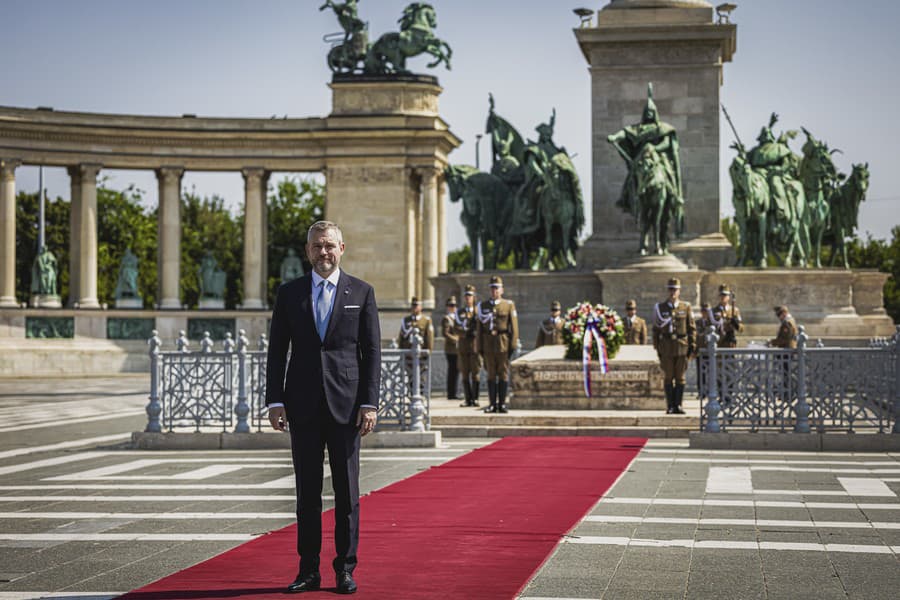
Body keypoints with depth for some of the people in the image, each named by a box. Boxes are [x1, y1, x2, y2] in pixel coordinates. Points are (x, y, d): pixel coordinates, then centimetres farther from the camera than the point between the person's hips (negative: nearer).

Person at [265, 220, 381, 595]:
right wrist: (275, 401, -2)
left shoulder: (361, 293, 5)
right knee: (307, 490, 5)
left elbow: (372, 352, 2)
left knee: (347, 489, 2)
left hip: (345, 403, -1)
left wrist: (369, 403, -5)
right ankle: (308, 570, 10)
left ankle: (345, 569, 10)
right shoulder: (289, 293, 8)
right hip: (303, 405, 1)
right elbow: (277, 351, 7)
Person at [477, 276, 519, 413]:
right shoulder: (483, 306, 11)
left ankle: (502, 404, 4)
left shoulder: (509, 305, 5)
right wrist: (480, 347, 3)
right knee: (491, 375, 3)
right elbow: (480, 327, 9)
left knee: (503, 374, 0)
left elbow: (514, 326, 1)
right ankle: (492, 404, 6)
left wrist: (513, 345, -7)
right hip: (488, 344, 2)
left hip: (503, 345, -2)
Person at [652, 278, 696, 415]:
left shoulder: (686, 307, 6)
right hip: (666, 346, 0)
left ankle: (678, 405, 6)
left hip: (682, 346, 0)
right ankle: (670, 406, 5)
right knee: (668, 377, 1)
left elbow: (692, 328, 6)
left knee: (680, 377, 1)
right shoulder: (660, 307, 6)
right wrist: (657, 347, 3)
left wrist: (692, 346, -1)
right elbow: (656, 328, 7)